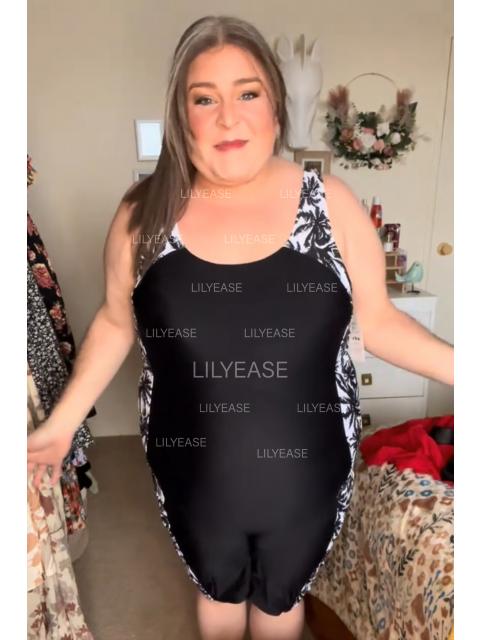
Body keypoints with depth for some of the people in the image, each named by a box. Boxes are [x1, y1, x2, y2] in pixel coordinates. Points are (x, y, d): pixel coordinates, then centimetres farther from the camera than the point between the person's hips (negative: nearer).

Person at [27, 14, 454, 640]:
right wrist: (61, 422, -2)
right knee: (217, 589, 31)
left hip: (305, 473, 0)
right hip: (194, 474, 1)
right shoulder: (143, 213, -11)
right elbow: (116, 324, 1)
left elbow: (376, 319, -5)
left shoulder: (331, 202, -13)